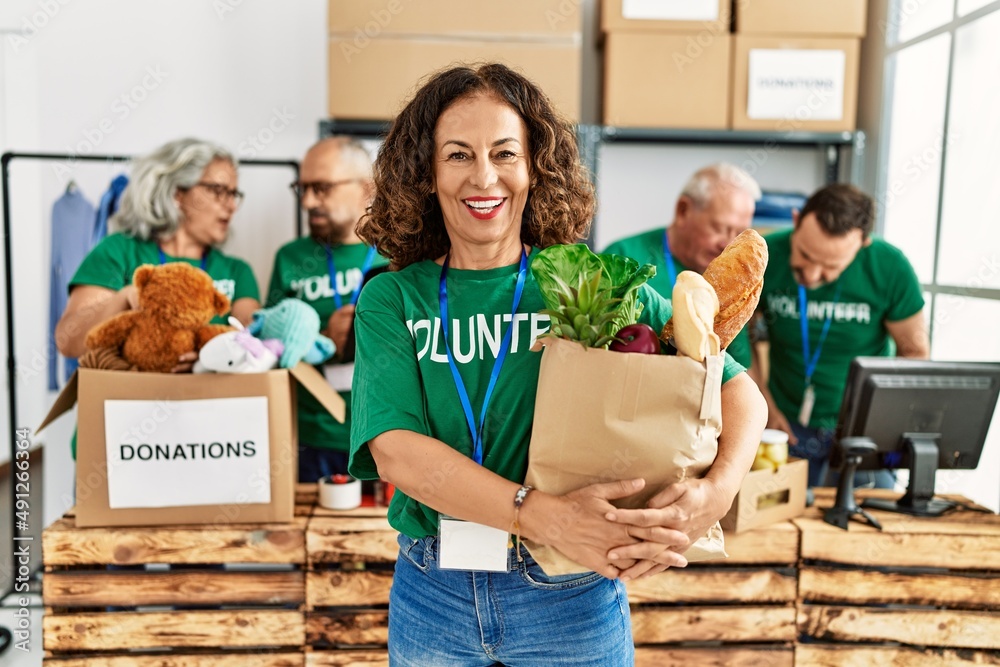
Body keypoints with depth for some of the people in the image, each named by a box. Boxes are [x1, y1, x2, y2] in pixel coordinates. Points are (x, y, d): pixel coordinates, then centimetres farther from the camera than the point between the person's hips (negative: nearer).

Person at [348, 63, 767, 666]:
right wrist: (545, 516, -28)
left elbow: (740, 390, -4)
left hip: (572, 598, 0)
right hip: (431, 593, 1)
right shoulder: (392, 299, -4)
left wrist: (718, 490, -24)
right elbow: (395, 450, -16)